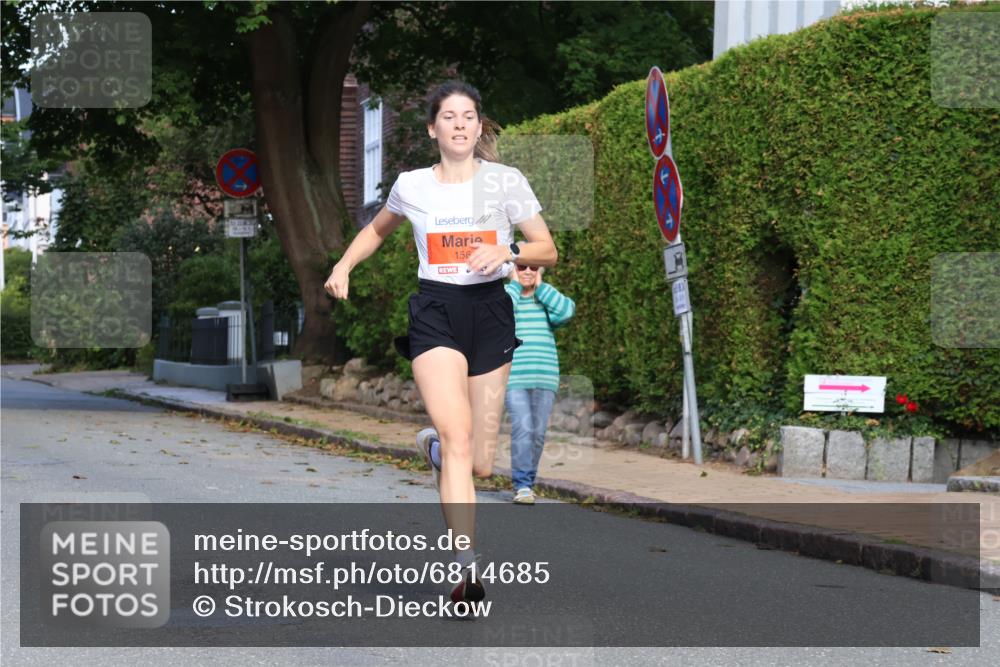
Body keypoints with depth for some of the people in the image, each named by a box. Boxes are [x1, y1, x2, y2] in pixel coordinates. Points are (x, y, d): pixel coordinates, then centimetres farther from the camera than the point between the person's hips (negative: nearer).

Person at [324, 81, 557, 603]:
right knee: (458, 440, -22)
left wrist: (507, 252, -14)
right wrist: (343, 267, 11)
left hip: (490, 312, 1)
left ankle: (433, 445, 40)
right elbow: (377, 230, 26)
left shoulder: (506, 181, 2)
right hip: (435, 312, -1)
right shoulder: (411, 186, 5)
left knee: (481, 464, 4)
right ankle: (467, 566, -26)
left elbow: (547, 250, 5)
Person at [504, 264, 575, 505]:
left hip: (545, 377, 3)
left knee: (538, 433, 3)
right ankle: (522, 486, -17)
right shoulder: (506, 294, 7)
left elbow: (566, 310, -9)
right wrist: (515, 284, -4)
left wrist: (540, 286, -1)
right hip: (514, 376, -3)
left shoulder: (548, 299, 13)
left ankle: (527, 482, 17)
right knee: (522, 429, -16)